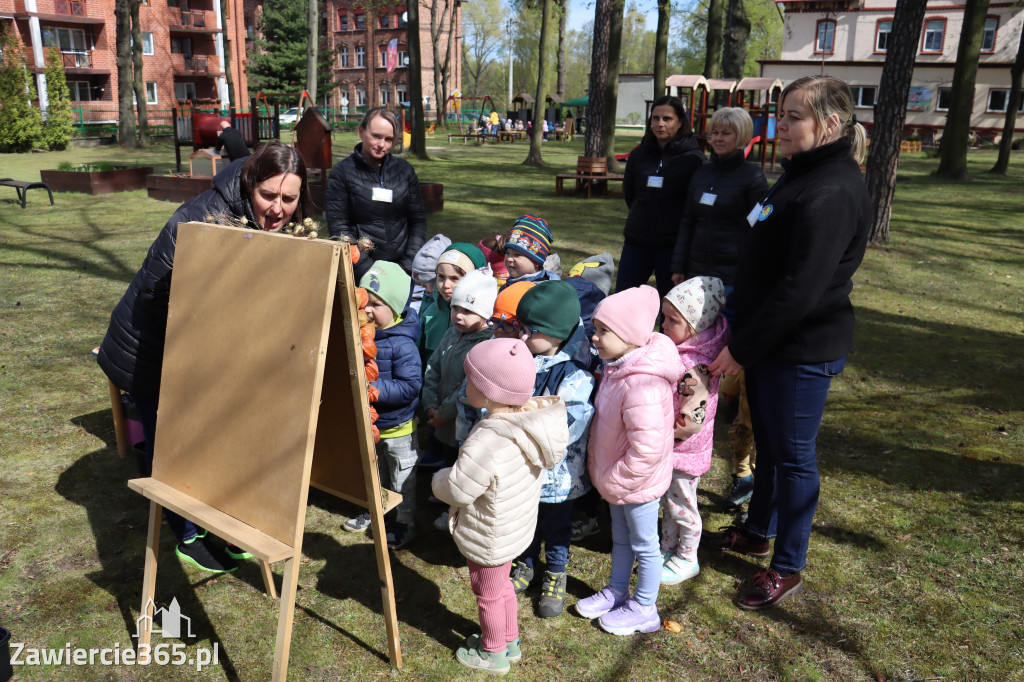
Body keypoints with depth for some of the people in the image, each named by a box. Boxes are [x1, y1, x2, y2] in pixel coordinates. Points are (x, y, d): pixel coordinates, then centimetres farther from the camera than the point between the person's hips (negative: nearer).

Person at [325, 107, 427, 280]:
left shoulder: (404, 170, 11)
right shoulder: (342, 172, 1)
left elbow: (418, 219, 11)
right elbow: (338, 228, -4)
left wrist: (409, 265, -2)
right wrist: (368, 269, -12)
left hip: (401, 264, 3)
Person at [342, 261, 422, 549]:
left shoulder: (402, 345, -25)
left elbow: (410, 386, -29)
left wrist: (374, 389, -33)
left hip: (397, 427, -6)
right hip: (367, 421, 7)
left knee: (402, 476, 13)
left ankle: (405, 521, 30)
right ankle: (373, 509, 47)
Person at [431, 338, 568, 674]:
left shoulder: (488, 442, -39)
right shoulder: (533, 417, -14)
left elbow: (457, 491, -29)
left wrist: (438, 480, -7)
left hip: (489, 538, -7)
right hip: (517, 525, 8)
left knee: (488, 593, 18)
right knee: (502, 584, 30)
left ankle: (493, 653, 41)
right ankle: (510, 641, 49)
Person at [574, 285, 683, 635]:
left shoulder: (642, 385, -34)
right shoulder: (617, 368, -2)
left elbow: (647, 450, -34)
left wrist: (615, 481, -21)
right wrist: (599, 469, 11)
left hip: (638, 483, -9)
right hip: (615, 479, 9)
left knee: (644, 546, 13)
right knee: (620, 539, 26)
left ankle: (644, 609, 32)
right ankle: (616, 592, 46)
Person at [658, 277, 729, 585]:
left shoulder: (696, 367, -29)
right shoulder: (676, 346, -1)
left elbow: (692, 420, -30)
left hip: (685, 451, -8)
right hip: (666, 447, 8)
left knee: (680, 504, 10)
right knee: (668, 501, 23)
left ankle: (687, 559, 31)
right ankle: (668, 549, 42)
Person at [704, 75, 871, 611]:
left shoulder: (832, 192, -22)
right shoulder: (801, 175, 11)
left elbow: (801, 288, -26)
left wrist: (743, 348, -20)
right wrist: (744, 339, 15)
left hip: (802, 350, -9)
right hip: (770, 341, 10)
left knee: (793, 454, 4)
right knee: (768, 442, 22)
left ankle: (787, 567, 22)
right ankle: (757, 533, 41)